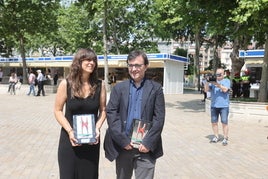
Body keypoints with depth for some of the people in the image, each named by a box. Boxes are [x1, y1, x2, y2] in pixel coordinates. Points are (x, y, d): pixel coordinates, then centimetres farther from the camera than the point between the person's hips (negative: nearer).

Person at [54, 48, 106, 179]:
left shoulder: (100, 85, -4)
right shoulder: (66, 84, -8)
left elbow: (103, 110, 3)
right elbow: (58, 110, -4)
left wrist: (97, 128, -12)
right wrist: (70, 131, -14)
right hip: (69, 138, -1)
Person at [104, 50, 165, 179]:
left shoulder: (156, 88, 2)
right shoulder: (119, 88, 6)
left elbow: (159, 118, -3)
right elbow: (111, 113, -3)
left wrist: (148, 143, -12)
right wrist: (123, 140, -11)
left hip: (146, 146, -2)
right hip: (122, 145, 2)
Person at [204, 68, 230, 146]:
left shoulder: (227, 81, 4)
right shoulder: (212, 81, 12)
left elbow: (225, 89, -13)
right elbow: (206, 89, 2)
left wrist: (217, 84, -21)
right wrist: (208, 82, -13)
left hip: (224, 106, -3)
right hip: (214, 106, 3)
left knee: (224, 123, -2)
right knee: (214, 122, 7)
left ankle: (225, 138, 7)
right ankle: (216, 137, 21)